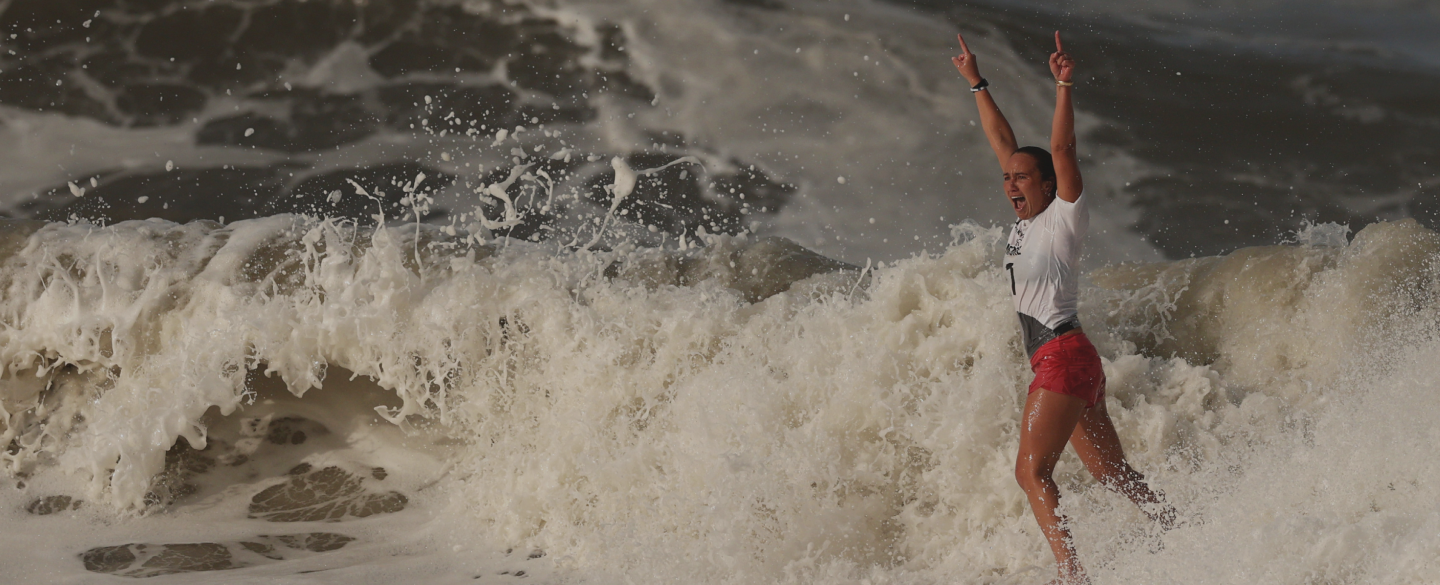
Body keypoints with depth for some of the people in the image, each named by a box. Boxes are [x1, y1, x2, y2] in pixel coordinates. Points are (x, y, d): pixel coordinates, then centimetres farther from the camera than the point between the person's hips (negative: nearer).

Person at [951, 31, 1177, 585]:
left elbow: (1063, 152, -18)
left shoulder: (1064, 217, -3)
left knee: (1032, 468, -18)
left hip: (1065, 355, -9)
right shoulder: (1025, 222, 16)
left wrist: (1064, 87, -25)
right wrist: (977, 84, 25)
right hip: (1058, 365, 9)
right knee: (1114, 475, 9)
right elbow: (1003, 143, 23)